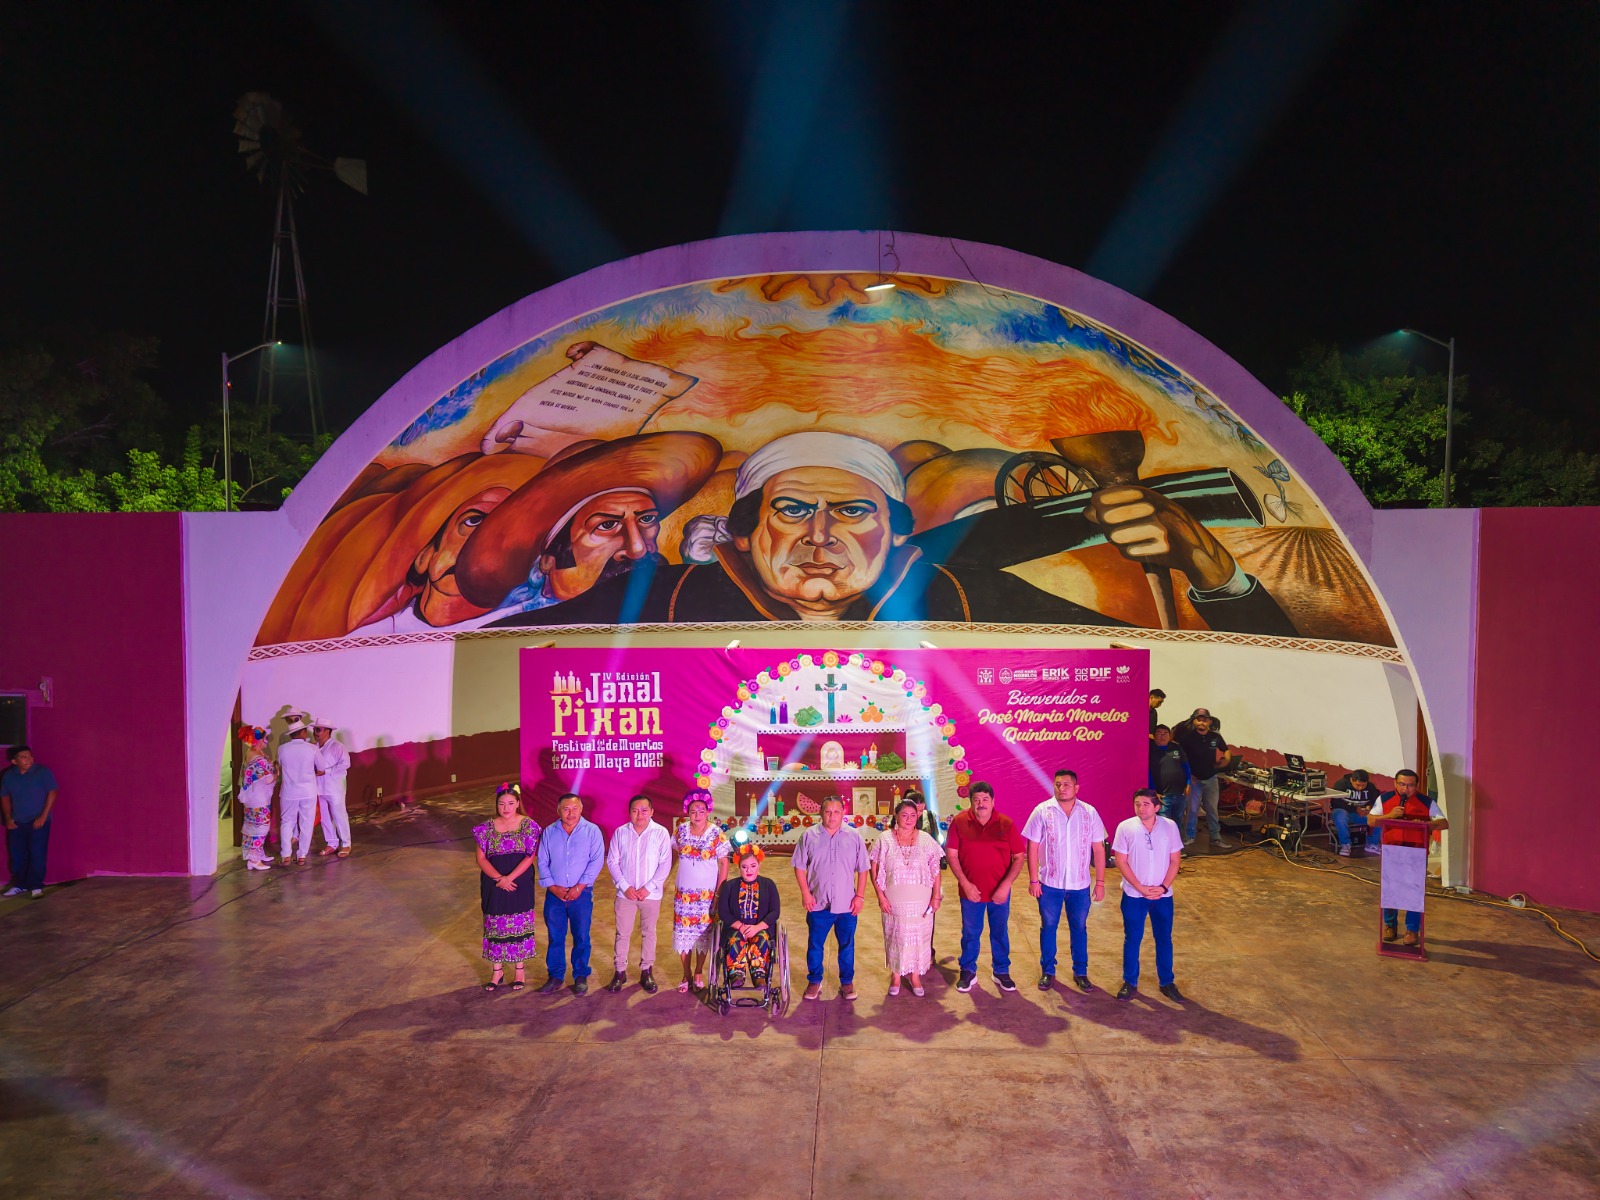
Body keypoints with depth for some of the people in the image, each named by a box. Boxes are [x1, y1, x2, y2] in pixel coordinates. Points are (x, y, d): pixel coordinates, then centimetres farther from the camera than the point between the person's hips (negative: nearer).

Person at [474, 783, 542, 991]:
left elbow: (531, 856, -10)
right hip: (493, 885, 2)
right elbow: (481, 858, -1)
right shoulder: (487, 828, 0)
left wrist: (510, 878, -18)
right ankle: (498, 970, 22)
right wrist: (499, 878, -15)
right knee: (495, 925, 8)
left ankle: (519, 971, 20)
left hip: (520, 884, -2)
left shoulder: (528, 825, -6)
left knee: (519, 924, 5)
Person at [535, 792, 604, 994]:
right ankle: (555, 977, 21)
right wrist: (553, 887, -7)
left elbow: (596, 861, -8)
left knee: (581, 938, 5)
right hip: (554, 894, 2)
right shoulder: (549, 833, 4)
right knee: (555, 937, 8)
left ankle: (581, 977, 19)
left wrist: (579, 887, -13)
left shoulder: (592, 831, -4)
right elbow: (542, 862, 5)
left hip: (581, 894, -2)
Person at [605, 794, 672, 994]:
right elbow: (612, 861, 0)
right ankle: (620, 972, 19)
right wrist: (625, 886, -9)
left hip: (651, 894, -1)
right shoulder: (620, 833, -4)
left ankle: (646, 972, 24)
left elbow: (665, 864, -8)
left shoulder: (661, 833, -9)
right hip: (625, 893, 1)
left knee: (648, 933, 11)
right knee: (622, 933, 7)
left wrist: (648, 888, -13)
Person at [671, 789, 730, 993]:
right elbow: (676, 855, 10)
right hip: (684, 894, 2)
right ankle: (686, 975, 19)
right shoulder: (681, 831, -2)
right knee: (683, 934, 5)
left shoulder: (717, 835, -10)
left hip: (707, 895, -2)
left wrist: (719, 893, -9)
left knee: (703, 934, 7)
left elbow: (724, 864, -6)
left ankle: (699, 973, 24)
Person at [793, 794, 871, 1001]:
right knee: (815, 945, 9)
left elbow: (863, 869, 4)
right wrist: (805, 893, -5)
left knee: (847, 945, 11)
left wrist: (860, 896, -2)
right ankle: (814, 982, 25)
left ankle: (847, 982, 26)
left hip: (847, 904, 0)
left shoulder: (854, 837, 0)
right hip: (818, 904, 0)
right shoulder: (809, 836, -2)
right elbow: (800, 867, 2)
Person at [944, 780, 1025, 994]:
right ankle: (968, 972, 29)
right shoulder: (959, 822, -8)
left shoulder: (1007, 824, -7)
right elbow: (952, 855, -5)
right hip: (970, 891, 0)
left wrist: (1006, 885, -13)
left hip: (999, 892, 1)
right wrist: (965, 884, -12)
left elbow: (1019, 857, -4)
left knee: (1000, 932, 14)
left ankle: (1002, 972, 32)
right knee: (970, 933, 13)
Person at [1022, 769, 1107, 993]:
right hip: (1049, 884, -1)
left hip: (1080, 885, 1)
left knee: (1079, 928, 12)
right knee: (1048, 927, 10)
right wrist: (1033, 880, -8)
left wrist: (1100, 882, 0)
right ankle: (1047, 972, 24)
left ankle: (1080, 972, 27)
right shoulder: (1042, 812, -7)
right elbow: (1032, 848, -5)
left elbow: (1098, 849, 2)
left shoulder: (1089, 813, -2)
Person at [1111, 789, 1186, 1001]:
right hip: (1134, 895, -1)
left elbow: (1175, 860, -1)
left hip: (1163, 895, 1)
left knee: (1164, 939, 13)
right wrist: (1141, 888, -14)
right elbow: (1121, 862, -8)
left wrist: (1164, 887, -11)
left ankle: (1167, 982, 28)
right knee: (1132, 940, 9)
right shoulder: (1125, 827, -11)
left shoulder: (1170, 826, -6)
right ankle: (1130, 982, 23)